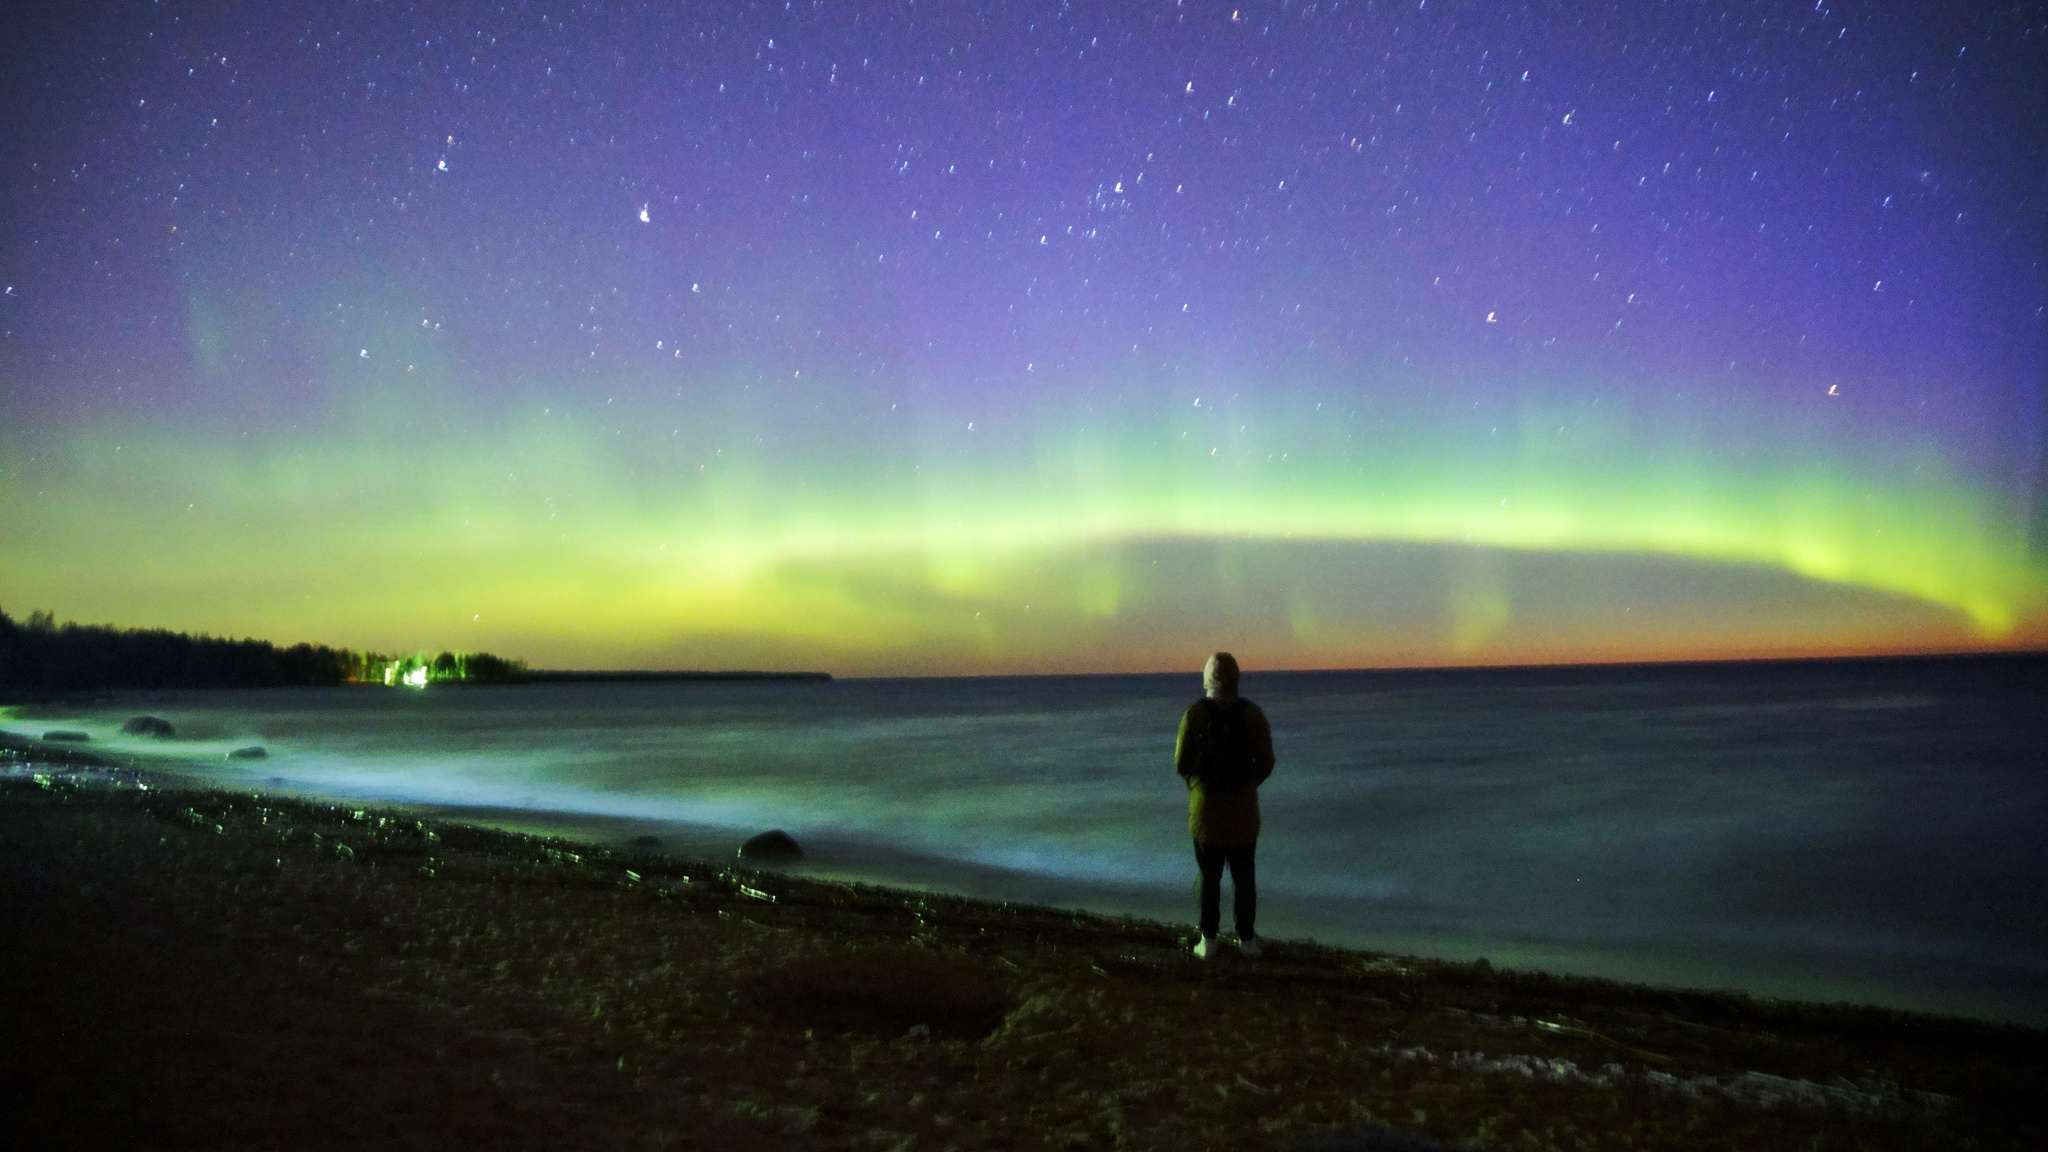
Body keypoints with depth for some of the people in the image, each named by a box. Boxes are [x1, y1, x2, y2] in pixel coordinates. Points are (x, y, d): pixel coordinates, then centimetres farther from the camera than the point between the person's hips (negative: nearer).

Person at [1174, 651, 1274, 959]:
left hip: (1206, 809, -1)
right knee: (1244, 877, 13)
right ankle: (1247, 939, 17)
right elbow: (1266, 762, -4)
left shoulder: (1195, 713, -12)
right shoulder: (1252, 713, -8)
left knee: (1210, 877, 11)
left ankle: (1208, 941, 13)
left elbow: (1181, 763, -8)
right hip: (1243, 810, 1)